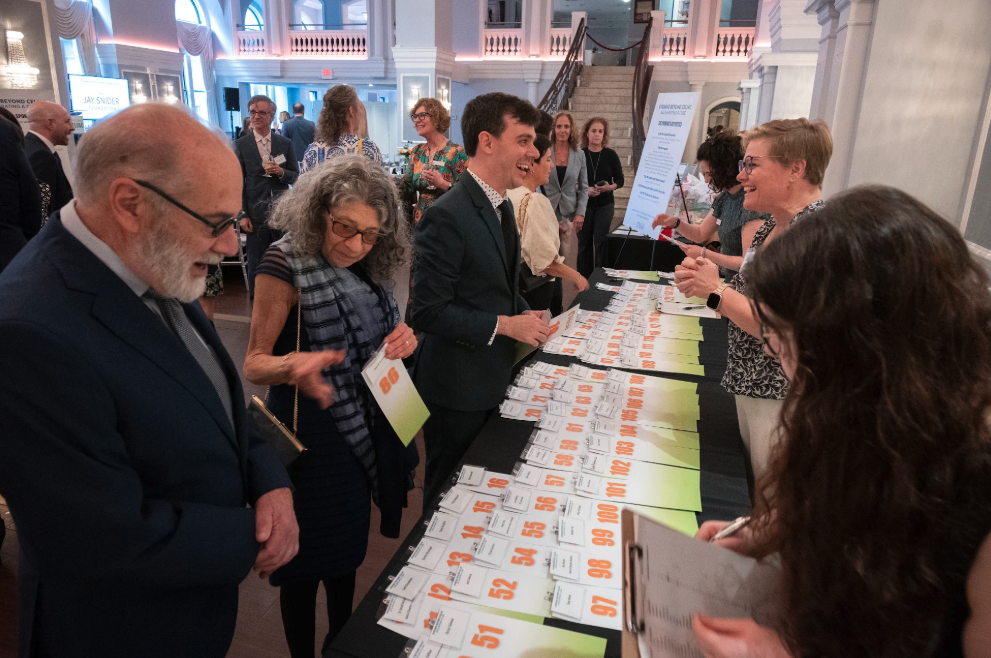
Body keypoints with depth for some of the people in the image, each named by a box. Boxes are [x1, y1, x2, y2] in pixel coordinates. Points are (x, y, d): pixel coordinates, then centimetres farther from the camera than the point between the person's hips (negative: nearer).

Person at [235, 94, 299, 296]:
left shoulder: (285, 144, 5)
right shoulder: (241, 145, 1)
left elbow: (295, 177, 8)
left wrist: (281, 172, -15)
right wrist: (242, 215, -6)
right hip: (256, 213, -1)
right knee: (255, 262, 7)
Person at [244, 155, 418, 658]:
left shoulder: (370, 264, 1)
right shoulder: (287, 265, -18)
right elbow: (255, 362, -15)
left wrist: (401, 338, -8)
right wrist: (295, 365, -37)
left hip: (366, 434, 6)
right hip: (314, 440, -6)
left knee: (348, 551, 22)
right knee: (310, 563, 11)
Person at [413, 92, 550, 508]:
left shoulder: (501, 206, 8)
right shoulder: (448, 216, -23)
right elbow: (428, 312, -24)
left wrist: (525, 314, 2)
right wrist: (504, 325, -21)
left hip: (495, 378, 9)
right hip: (458, 390, -9)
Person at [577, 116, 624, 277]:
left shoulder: (610, 155, -1)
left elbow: (620, 180, 3)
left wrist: (610, 187, -18)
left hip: (605, 206, -1)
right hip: (583, 205, 1)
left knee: (601, 242, 0)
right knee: (584, 241, 7)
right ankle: (584, 278, 19)